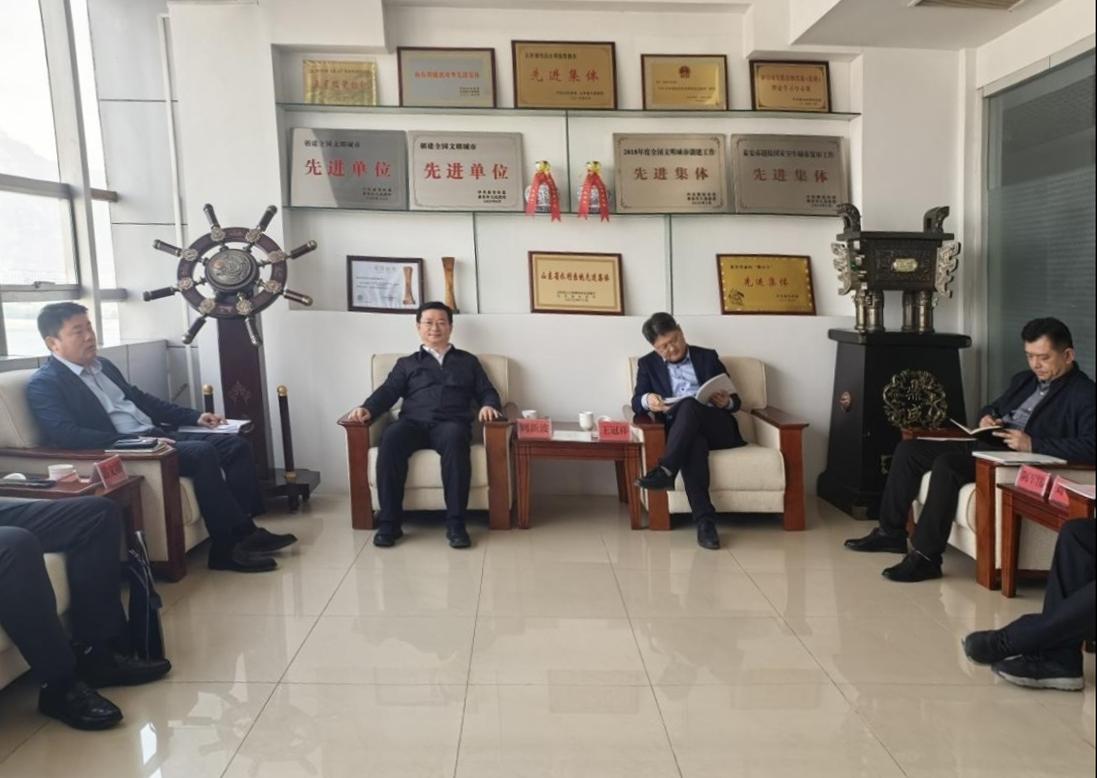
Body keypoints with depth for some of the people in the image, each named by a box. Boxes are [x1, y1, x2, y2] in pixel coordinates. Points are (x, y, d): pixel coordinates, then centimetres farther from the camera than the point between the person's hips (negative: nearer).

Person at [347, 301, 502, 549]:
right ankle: (389, 522, -31)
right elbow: (388, 392, 13)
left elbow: (487, 392, 20)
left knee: (454, 438, -39)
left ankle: (455, 523, -38)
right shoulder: (406, 363, 28)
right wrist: (367, 408, -8)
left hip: (451, 423, -1)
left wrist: (488, 406, -5)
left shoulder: (468, 361, 29)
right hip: (413, 422, 1)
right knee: (391, 437, -35)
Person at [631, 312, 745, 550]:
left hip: (718, 428, 0)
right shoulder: (648, 364, 18)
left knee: (689, 404, -33)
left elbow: (735, 401, 14)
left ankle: (665, 471, -44)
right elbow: (636, 402, 5)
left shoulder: (708, 357, 16)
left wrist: (726, 402, -12)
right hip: (681, 433, 0)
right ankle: (705, 520, -48)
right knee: (693, 443, -38)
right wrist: (647, 400, -20)